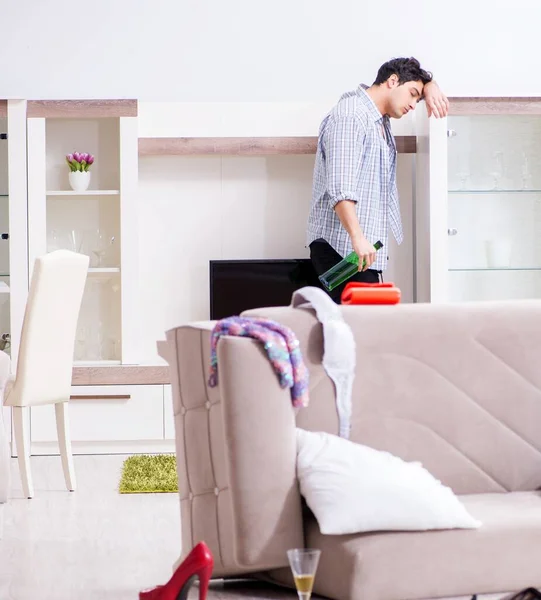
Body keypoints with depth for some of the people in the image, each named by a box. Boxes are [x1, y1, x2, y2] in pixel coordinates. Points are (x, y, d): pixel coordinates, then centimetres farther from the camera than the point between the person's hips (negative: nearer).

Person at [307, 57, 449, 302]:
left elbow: (419, 77, 37)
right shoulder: (350, 116, -12)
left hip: (364, 246, 10)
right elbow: (340, 187, -24)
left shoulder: (378, 116, 18)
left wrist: (430, 87, 13)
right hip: (342, 248, -10)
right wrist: (358, 237, -34)